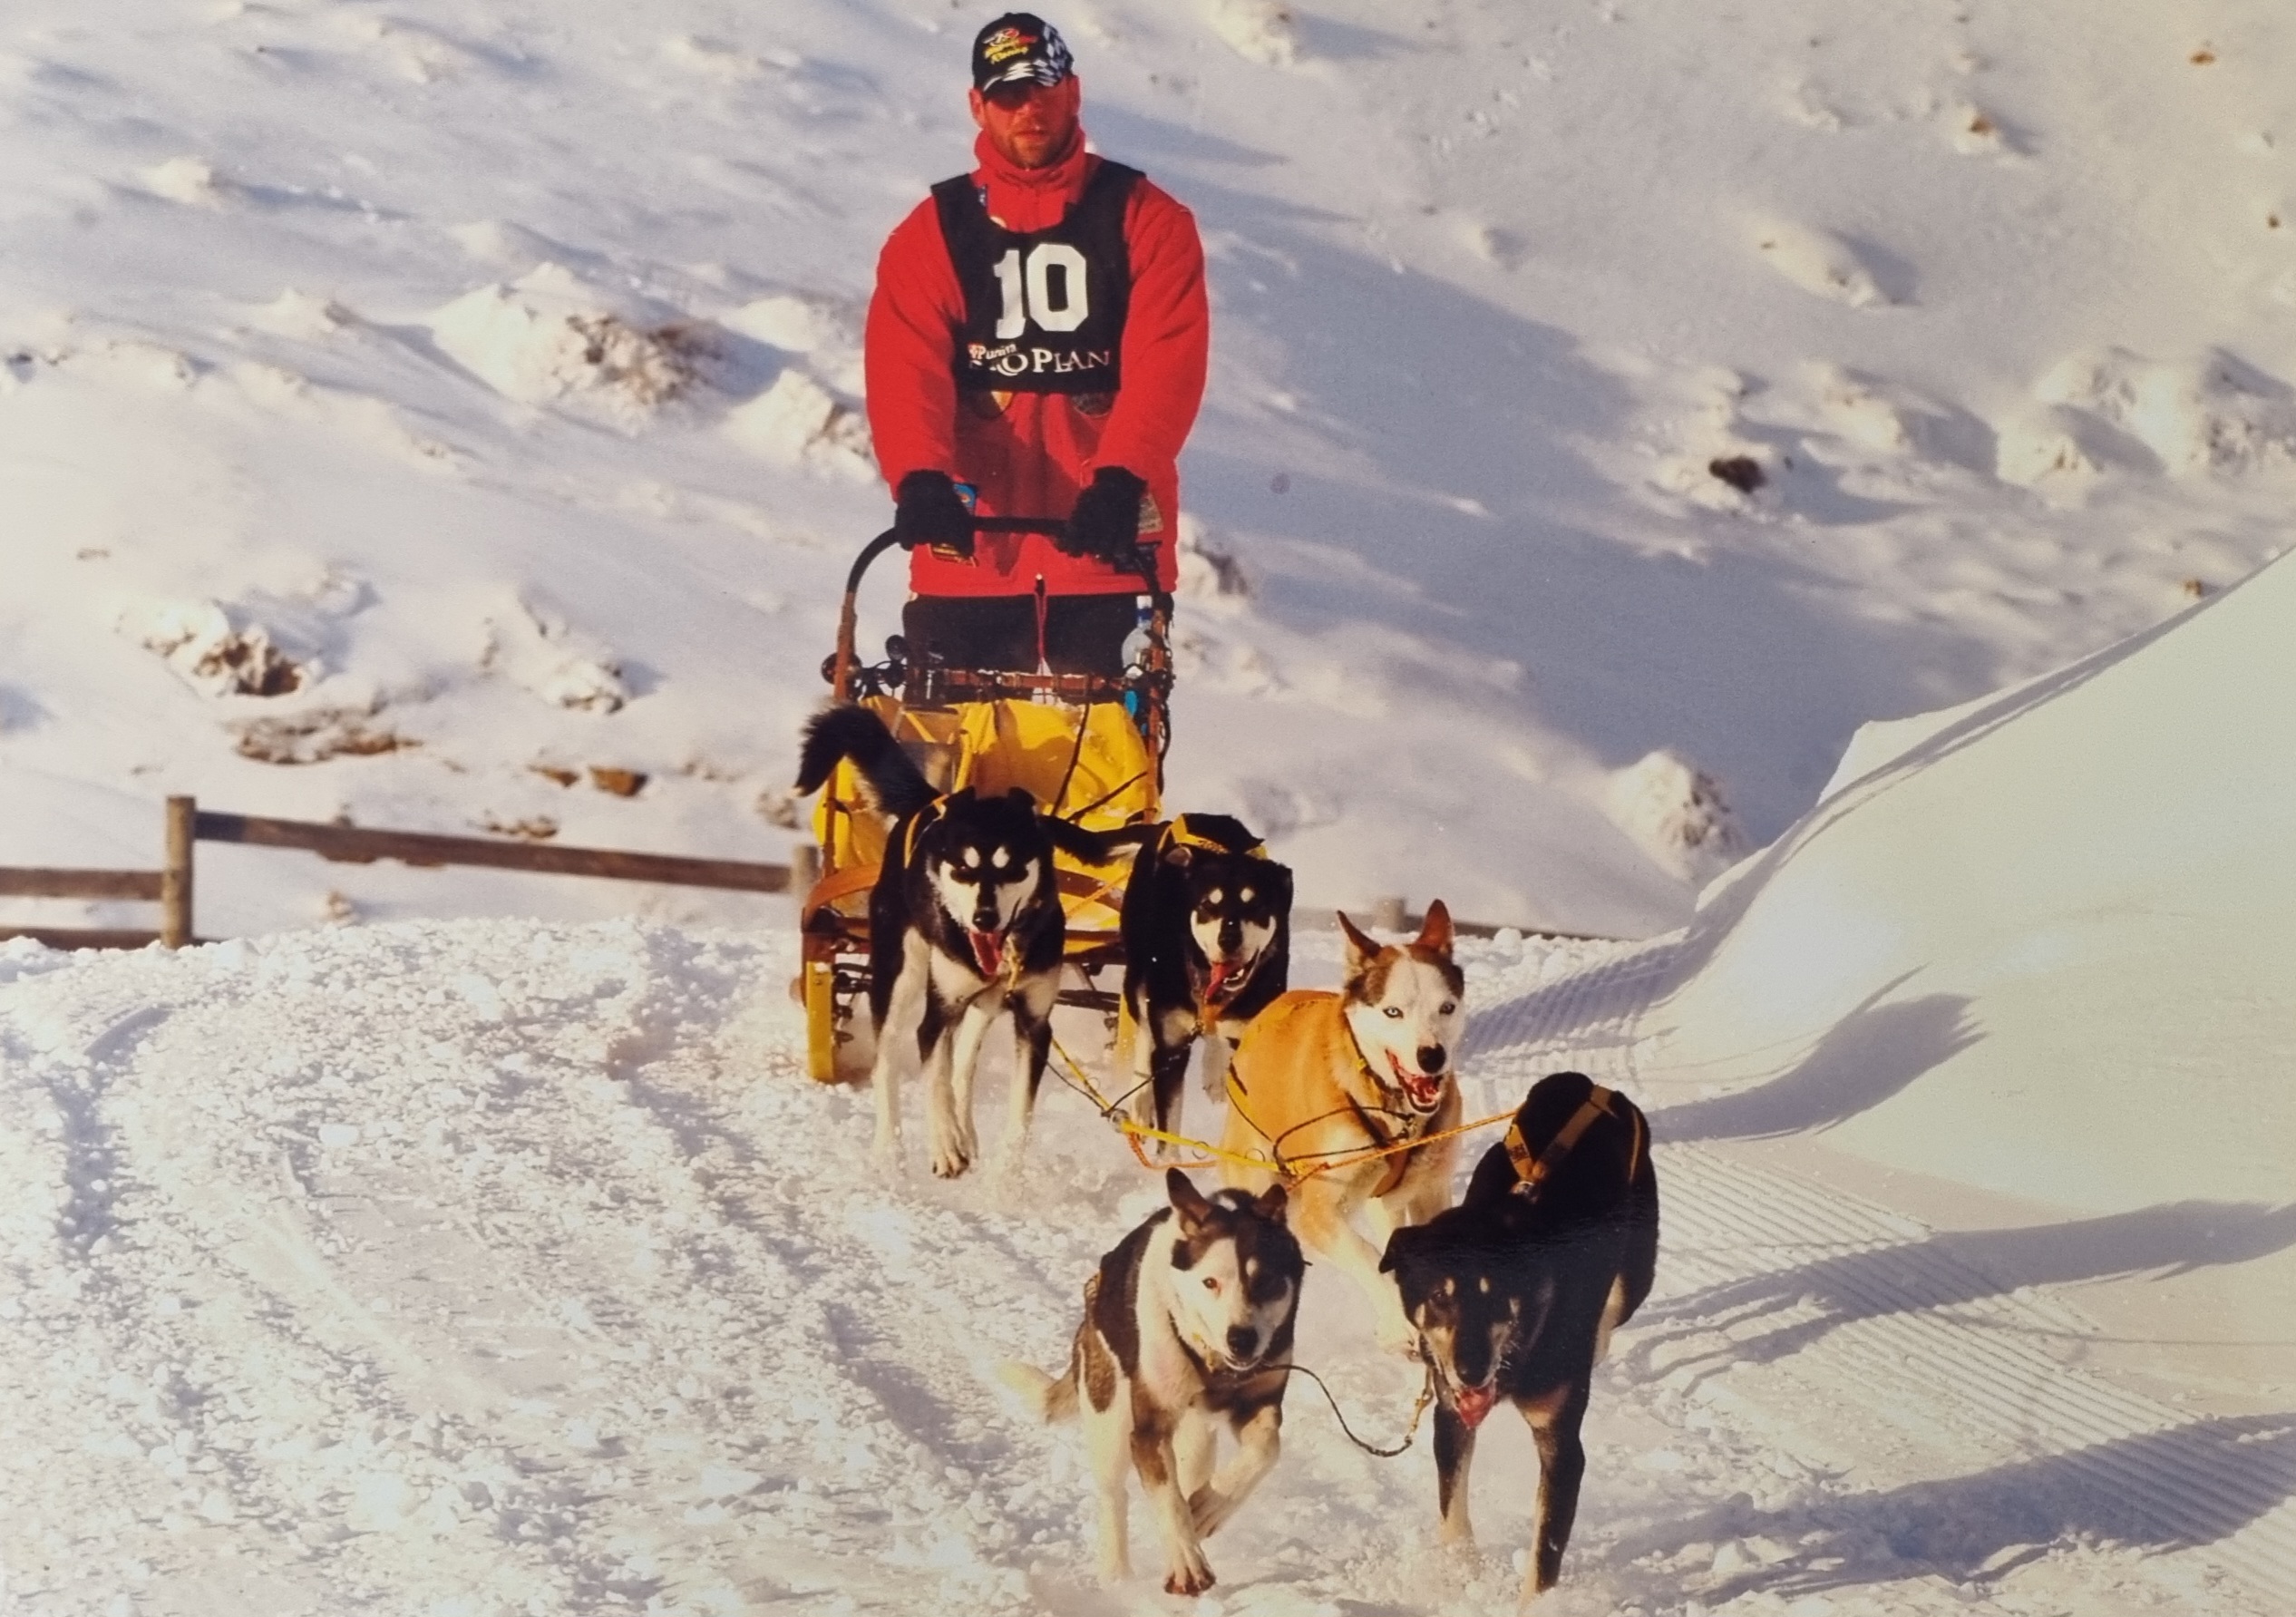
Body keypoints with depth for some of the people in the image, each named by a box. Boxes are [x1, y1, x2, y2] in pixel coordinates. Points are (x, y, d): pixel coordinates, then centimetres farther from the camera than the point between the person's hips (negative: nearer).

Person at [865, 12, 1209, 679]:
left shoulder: (1144, 219, 6)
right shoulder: (931, 233, 10)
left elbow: (1166, 365, -7)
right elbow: (904, 374, -4)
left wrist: (1120, 478, -24)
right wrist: (919, 477, -23)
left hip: (1106, 540, -1)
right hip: (970, 542, 1)